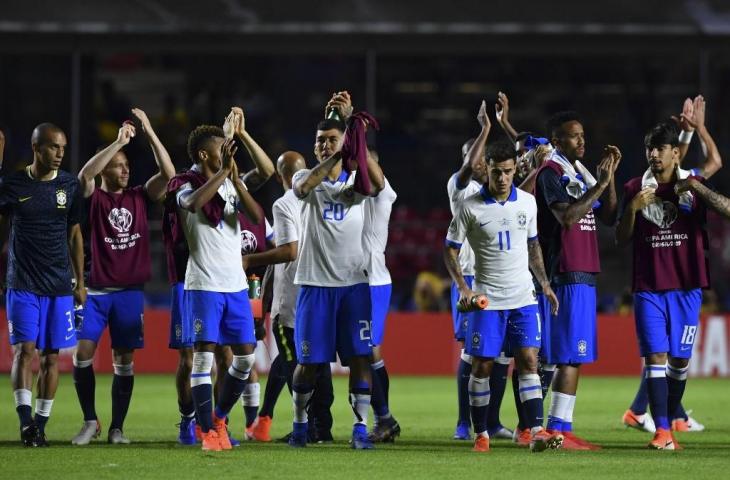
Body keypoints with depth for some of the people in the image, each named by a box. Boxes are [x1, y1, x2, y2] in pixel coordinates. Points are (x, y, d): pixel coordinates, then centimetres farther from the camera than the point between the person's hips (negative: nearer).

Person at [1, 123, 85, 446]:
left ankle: (40, 425, 9)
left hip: (59, 286, 2)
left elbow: (75, 235, 11)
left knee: (51, 356, 3)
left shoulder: (69, 186, 4)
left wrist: (80, 282, 10)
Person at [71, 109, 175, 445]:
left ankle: (117, 428, 9)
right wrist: (119, 141, -23)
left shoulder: (140, 197, 8)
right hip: (96, 291, -2)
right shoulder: (94, 198, 0)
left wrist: (149, 133, -10)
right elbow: (84, 174, -21)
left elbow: (168, 173, -4)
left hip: (130, 292, 2)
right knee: (82, 354, -8)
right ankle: (90, 422, 6)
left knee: (124, 360, 2)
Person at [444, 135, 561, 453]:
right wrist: (463, 288, -11)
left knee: (529, 361, -7)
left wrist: (544, 283, 12)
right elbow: (450, 249, 0)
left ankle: (537, 431, -12)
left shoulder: (527, 202, 5)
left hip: (523, 298, 2)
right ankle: (481, 435, 10)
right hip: (487, 299, -2)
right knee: (481, 366, 0)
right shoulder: (470, 207, -6)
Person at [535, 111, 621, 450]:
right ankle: (557, 430, -14)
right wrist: (601, 183, -18)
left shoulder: (580, 173, 19)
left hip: (584, 275, 9)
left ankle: (559, 428, 9)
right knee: (570, 356, -12)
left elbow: (608, 217, 19)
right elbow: (567, 216, -22)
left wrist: (609, 177, 8)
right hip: (566, 275, -9)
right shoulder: (551, 172, -9)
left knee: (571, 357, 8)